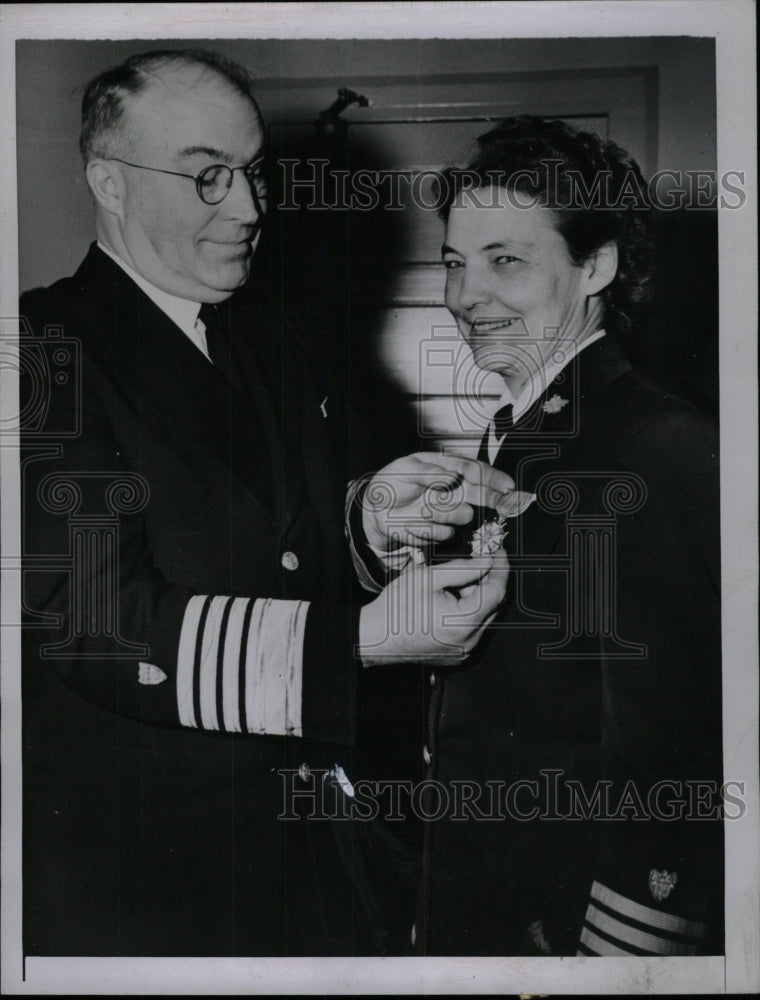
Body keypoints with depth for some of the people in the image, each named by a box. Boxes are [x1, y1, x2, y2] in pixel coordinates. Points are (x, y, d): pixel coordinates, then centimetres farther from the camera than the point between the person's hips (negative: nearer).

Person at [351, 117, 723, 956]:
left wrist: (616, 948, -20)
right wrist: (383, 531, -8)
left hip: (572, 915, -8)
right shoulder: (511, 435, 7)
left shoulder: (661, 447, -20)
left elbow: (666, 761, -23)